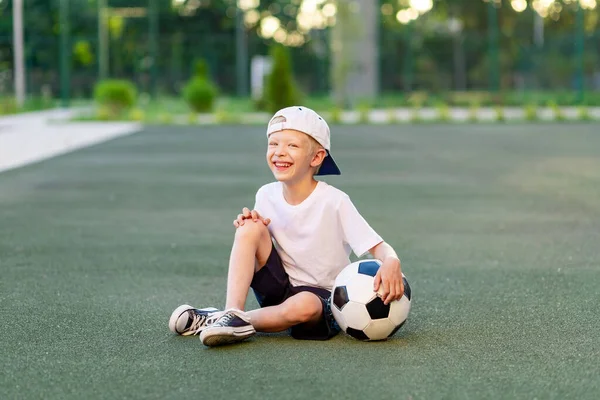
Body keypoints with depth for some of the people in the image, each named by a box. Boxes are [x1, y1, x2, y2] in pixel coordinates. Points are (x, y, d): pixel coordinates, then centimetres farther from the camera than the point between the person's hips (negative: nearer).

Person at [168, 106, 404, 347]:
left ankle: (213, 319, -24)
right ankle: (233, 313, -26)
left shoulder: (334, 202, -16)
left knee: (303, 306, -40)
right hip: (278, 290, 4)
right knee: (250, 227, -17)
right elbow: (250, 247, 9)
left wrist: (391, 262, -43)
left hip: (321, 298, -4)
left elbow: (377, 246, -19)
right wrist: (247, 226, -14)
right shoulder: (266, 196, -2)